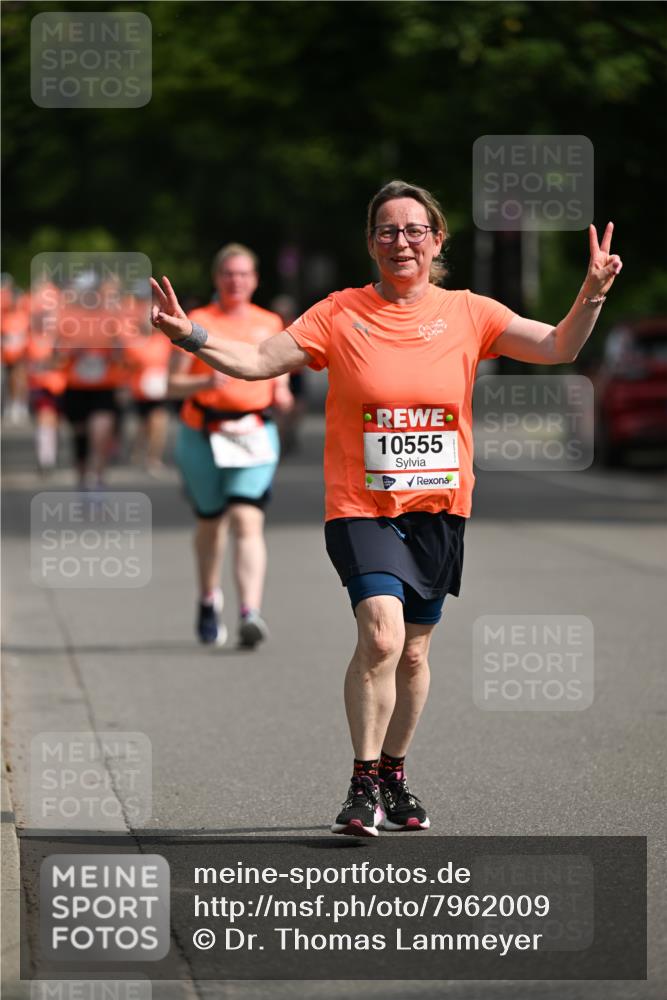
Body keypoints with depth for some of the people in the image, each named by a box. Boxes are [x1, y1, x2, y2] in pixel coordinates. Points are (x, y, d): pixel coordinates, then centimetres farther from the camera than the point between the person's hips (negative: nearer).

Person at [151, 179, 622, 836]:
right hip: (361, 507, -3)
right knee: (381, 635, -22)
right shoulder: (340, 315, -1)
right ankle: (364, 785, -11)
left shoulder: (468, 314, 3)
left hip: (438, 509, 3)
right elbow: (256, 362, -4)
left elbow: (556, 348, -2)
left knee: (413, 652, 11)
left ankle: (394, 778, 30)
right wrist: (190, 337, -18)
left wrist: (592, 295, -18)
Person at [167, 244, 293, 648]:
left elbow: (280, 369, 21)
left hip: (255, 434, 0)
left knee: (248, 522, -16)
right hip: (203, 435, 0)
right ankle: (209, 599, 39)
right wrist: (206, 382, -21)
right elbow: (174, 383, -2)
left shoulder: (270, 324, 9)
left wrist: (281, 394, -1)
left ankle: (251, 612, -27)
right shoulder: (197, 322, 2)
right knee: (211, 521, 13)